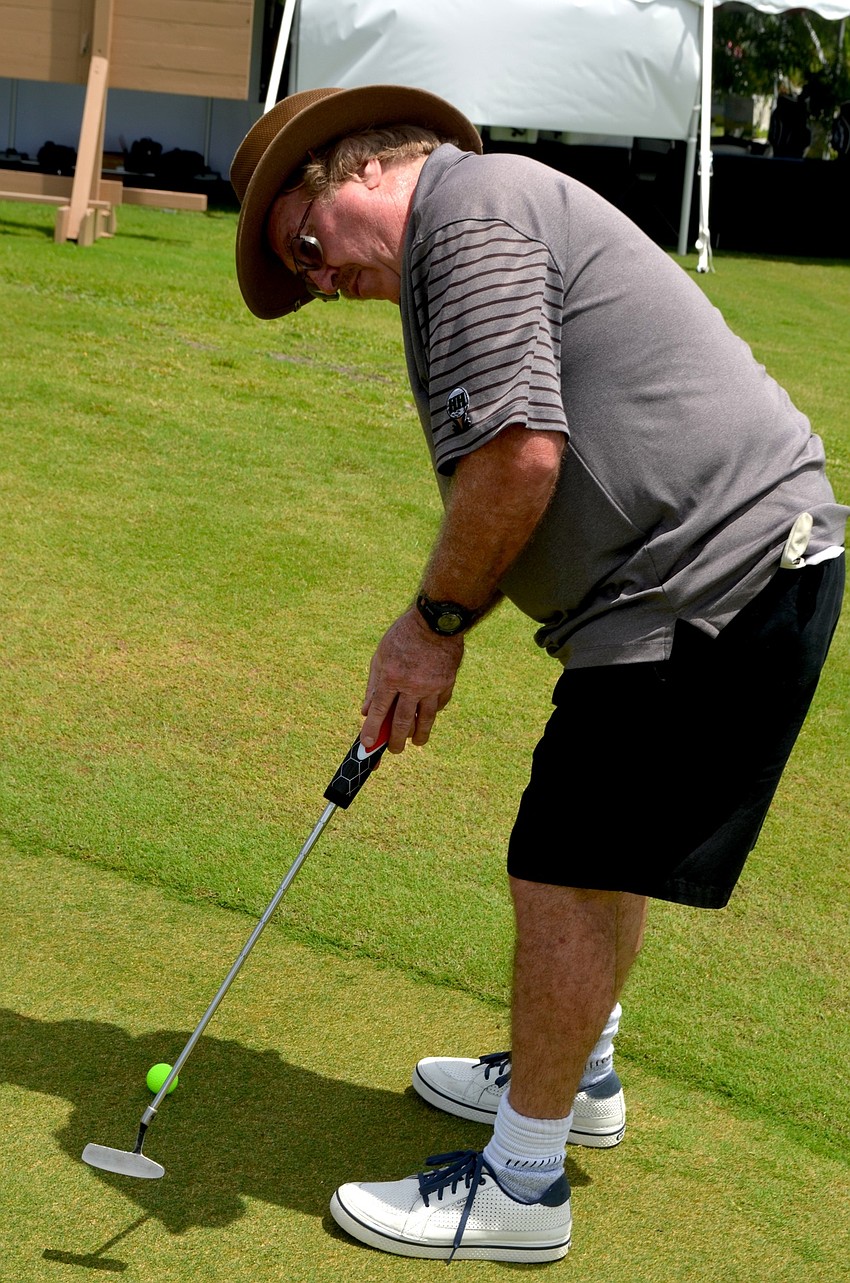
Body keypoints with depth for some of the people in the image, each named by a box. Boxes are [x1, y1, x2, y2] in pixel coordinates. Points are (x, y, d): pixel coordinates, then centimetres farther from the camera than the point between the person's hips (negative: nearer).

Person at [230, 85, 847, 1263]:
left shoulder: (473, 211, -12)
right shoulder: (498, 218, 22)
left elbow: (519, 454, -24)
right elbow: (546, 469, 22)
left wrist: (438, 620, -9)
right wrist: (436, 631, 13)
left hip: (714, 580, -11)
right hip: (742, 559, 11)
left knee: (569, 878, -3)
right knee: (603, 853, 24)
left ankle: (521, 1187, 10)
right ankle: (578, 1075, 43)